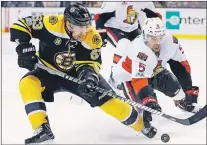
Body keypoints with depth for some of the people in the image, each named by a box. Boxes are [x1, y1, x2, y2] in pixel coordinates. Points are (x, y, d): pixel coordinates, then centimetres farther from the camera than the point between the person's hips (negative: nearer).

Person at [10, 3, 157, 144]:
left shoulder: (93, 38, -19)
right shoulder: (51, 23, -27)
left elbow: (90, 63, -12)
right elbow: (20, 26, -20)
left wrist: (89, 76, -33)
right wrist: (25, 49, -30)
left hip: (76, 73, 1)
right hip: (49, 71, 0)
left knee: (106, 98, -8)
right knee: (28, 83, -30)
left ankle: (141, 124, 14)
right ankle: (43, 129, -29)